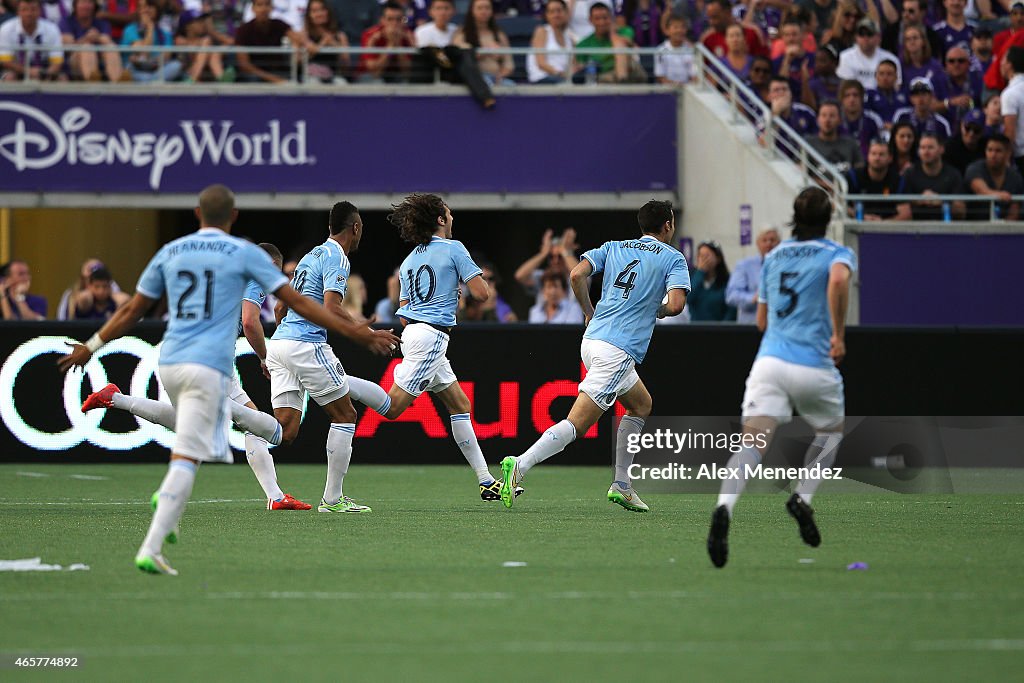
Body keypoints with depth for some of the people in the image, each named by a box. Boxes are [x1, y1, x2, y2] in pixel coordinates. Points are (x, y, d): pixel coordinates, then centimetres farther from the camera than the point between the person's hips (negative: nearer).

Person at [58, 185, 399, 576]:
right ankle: (150, 550, -19)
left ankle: (166, 500, 6)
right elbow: (298, 302, 0)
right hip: (209, 367, -5)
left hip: (169, 363, 5)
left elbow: (132, 310, 15)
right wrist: (359, 335, 2)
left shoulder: (171, 252, 12)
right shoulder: (245, 254, 1)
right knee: (185, 459, -10)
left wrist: (91, 347, 28)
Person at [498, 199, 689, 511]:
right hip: (617, 351, -8)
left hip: (592, 338, 8)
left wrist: (590, 313, 14)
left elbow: (577, 275, 1)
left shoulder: (613, 248, 17)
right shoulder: (673, 258, 3)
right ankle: (519, 467, -27)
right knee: (577, 423, -12)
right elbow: (675, 304, -12)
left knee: (641, 405, 25)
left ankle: (621, 485, 20)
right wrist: (658, 311, 11)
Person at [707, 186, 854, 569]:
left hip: (769, 361, 3)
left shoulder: (774, 257, 21)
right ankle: (802, 497, 6)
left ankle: (725, 507, -39)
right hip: (814, 365, -3)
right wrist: (838, 333, -14)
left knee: (753, 443, -13)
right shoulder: (837, 254, 5)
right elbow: (838, 279, -20)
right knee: (832, 432, 25)